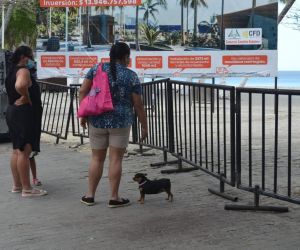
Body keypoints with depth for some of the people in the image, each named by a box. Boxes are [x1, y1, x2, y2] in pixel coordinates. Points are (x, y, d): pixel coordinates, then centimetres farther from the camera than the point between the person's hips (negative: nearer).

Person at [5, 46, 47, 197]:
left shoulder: (12, 71, 16)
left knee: (17, 150, 15)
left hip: (12, 111, 10)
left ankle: (17, 185, 23)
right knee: (24, 151, -8)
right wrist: (26, 97, -19)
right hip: (22, 112, -10)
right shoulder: (23, 70, -14)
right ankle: (27, 189, -5)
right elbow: (20, 85, -35)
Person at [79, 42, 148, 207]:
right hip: (121, 122, -3)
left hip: (97, 120, 3)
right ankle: (114, 198, 8)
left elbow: (82, 91, -2)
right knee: (116, 159, 3)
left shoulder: (97, 68, 2)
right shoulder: (131, 76, -4)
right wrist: (144, 126, 5)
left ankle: (90, 195, 19)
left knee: (97, 158, 13)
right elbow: (138, 105, -4)